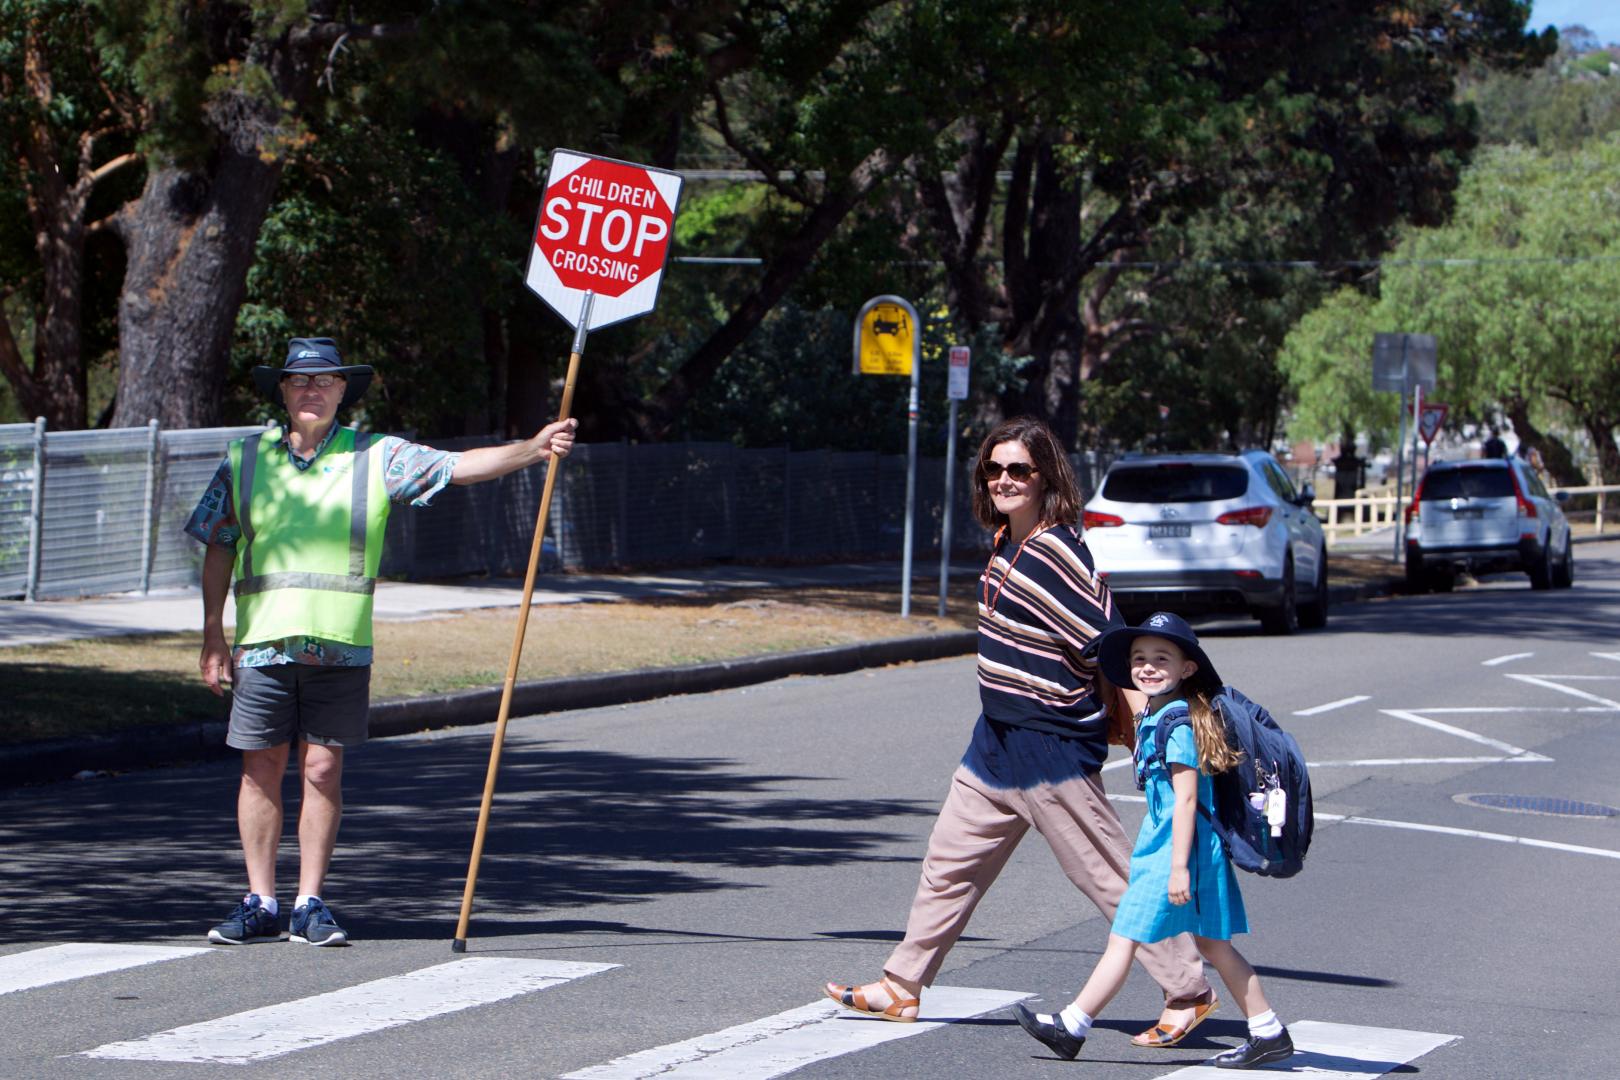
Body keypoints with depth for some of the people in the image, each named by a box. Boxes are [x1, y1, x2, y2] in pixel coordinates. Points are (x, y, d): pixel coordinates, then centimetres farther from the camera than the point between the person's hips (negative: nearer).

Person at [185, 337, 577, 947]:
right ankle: (260, 904, 11)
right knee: (261, 770, 3)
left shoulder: (377, 458, 4)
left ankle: (310, 904, 8)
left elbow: (462, 466, -4)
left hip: (340, 646, -1)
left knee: (323, 769, 0)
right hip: (263, 644, 1)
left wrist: (533, 449, -19)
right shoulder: (244, 460, 8)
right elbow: (218, 550, 11)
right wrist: (213, 639, 8)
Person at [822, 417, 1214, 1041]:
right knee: (950, 863, 13)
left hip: (1053, 749, -9)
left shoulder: (1057, 552, -19)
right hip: (997, 739, 9)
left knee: (1107, 875, -1)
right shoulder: (1007, 545, 9)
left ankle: (1188, 991, 9)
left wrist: (1126, 726, -7)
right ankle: (902, 988, 22)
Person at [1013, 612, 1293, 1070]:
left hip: (1176, 848, -10)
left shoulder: (1177, 724, -17)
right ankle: (1269, 1034, 16)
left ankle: (1070, 1028, 2)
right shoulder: (1154, 716, 12)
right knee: (1214, 945, 13)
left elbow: (1185, 798, -20)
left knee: (1123, 940, -4)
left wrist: (1179, 865, -22)